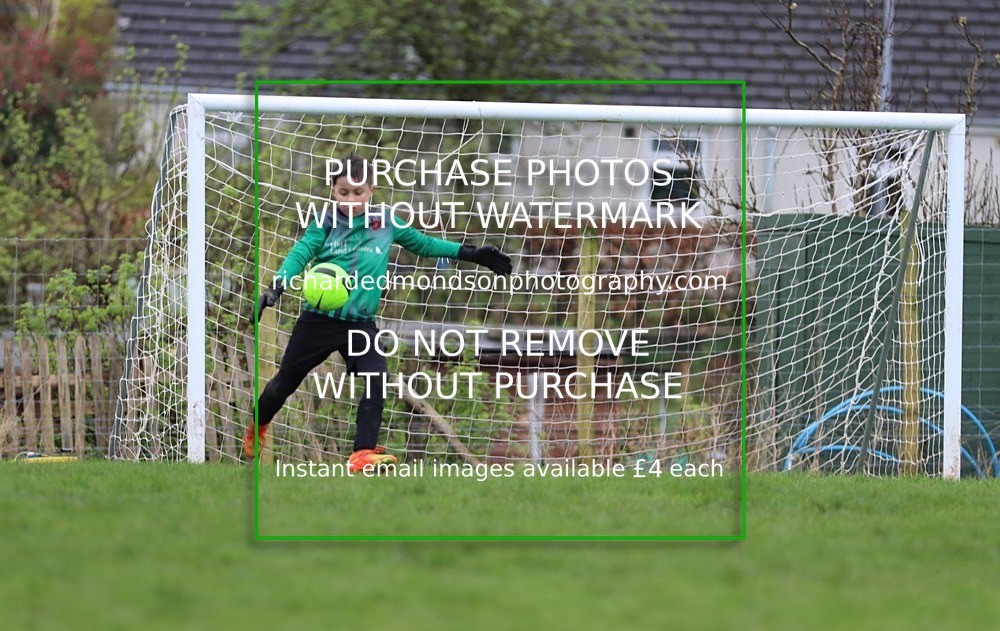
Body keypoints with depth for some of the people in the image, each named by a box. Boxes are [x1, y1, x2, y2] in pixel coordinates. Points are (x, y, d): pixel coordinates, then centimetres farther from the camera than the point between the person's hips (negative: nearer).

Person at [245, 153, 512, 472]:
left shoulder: (385, 222, 1)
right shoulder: (326, 223, -6)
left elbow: (422, 243, 13)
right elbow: (300, 253, -16)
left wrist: (469, 254, 9)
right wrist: (276, 287, -33)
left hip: (360, 322, 1)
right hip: (318, 320, -1)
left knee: (377, 380, -21)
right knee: (284, 382, 12)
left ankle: (362, 455, -19)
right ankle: (258, 428, 41)